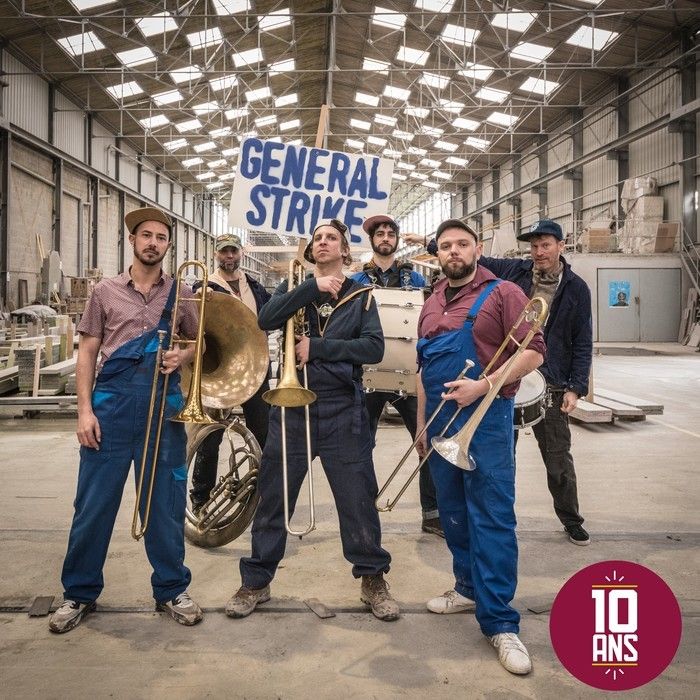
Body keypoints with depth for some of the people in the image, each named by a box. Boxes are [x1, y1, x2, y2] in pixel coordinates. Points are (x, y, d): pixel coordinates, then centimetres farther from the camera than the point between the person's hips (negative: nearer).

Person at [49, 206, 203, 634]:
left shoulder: (181, 294, 9)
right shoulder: (106, 292, 8)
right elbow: (87, 353, 6)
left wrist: (184, 355, -9)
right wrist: (85, 410, -3)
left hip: (163, 405, 0)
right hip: (111, 404, 0)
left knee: (166, 505, 6)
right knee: (93, 504, 4)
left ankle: (172, 590, 21)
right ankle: (80, 593, 20)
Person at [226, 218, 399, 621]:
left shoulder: (360, 295, 7)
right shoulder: (294, 289, 10)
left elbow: (374, 347, -9)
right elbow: (265, 320, -11)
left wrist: (317, 347, -16)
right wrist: (313, 287, -17)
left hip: (343, 411, -1)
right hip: (293, 407, 1)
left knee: (359, 502, 4)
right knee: (273, 500, 7)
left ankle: (373, 580, 22)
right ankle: (257, 582, 22)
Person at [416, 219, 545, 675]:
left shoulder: (502, 293, -4)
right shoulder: (432, 305, 14)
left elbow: (533, 352, -11)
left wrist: (483, 385, -20)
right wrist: (422, 427, 16)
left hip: (485, 418, -6)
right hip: (440, 419, 6)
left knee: (492, 518, -6)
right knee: (454, 513, 14)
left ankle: (500, 622, -1)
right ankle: (471, 588, 30)